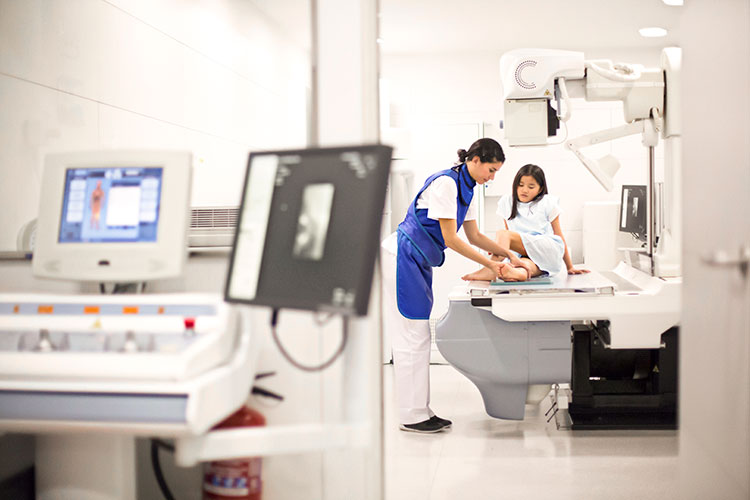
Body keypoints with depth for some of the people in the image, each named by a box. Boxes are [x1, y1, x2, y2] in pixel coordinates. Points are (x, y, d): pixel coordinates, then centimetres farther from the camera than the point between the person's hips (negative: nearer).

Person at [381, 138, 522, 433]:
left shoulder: (466, 189, 12)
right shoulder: (445, 183, -17)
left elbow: (475, 236, 20)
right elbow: (451, 238, -18)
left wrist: (508, 254, 12)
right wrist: (489, 264, -13)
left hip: (418, 264, 10)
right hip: (401, 258, -10)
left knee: (418, 338, 9)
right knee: (411, 339, -6)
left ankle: (420, 411, 14)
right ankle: (411, 416, 0)